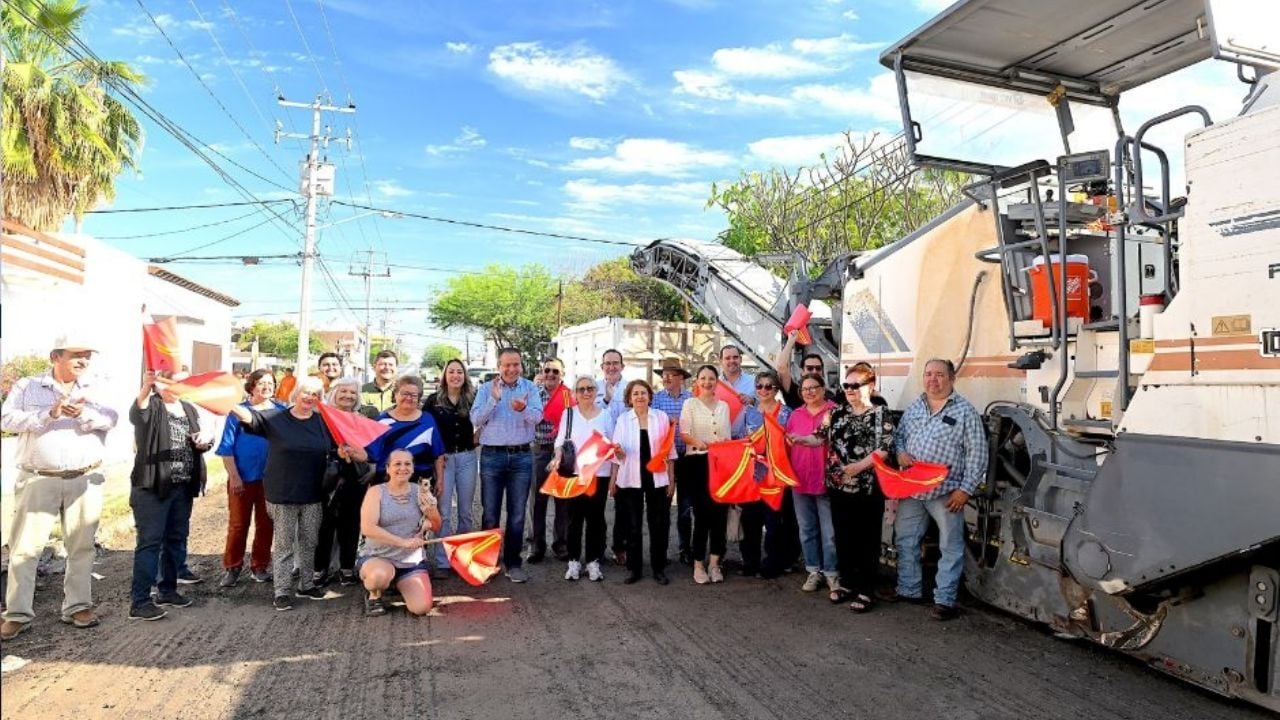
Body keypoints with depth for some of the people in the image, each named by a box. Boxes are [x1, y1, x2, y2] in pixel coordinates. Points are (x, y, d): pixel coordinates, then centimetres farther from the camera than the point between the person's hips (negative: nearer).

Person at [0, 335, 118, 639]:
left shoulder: (95, 389, 8)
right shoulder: (26, 387, 5)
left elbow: (111, 418, -7)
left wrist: (83, 413, -27)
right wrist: (48, 414, -21)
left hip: (85, 480, 2)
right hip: (38, 480, -1)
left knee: (82, 545, 7)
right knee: (25, 547, 1)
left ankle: (77, 606, 18)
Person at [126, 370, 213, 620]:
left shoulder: (190, 410, 14)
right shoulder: (151, 406, -6)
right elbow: (136, 415, -30)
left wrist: (204, 442, -1)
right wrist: (145, 388, -49)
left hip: (183, 487, 7)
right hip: (152, 487, -7)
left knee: (177, 539, 14)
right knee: (150, 542, -6)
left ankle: (167, 590, 28)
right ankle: (139, 602, -1)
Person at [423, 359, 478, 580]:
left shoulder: (472, 399, 3)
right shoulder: (433, 400, 0)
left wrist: (475, 439, -2)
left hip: (467, 458, 2)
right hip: (441, 458, -2)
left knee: (465, 511, 9)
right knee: (443, 512, -1)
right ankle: (442, 562, 5)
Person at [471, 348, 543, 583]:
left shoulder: (530, 388, 4)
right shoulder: (486, 389, 4)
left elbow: (538, 416, -11)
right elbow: (475, 419, -7)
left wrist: (523, 409, -32)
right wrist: (494, 399, -21)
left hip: (521, 457, 0)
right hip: (492, 456, 0)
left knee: (517, 514, 6)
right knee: (490, 513, 5)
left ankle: (513, 563, 15)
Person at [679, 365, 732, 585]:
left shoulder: (724, 406, 13)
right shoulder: (690, 404, 1)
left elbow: (728, 437, 14)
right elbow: (684, 434, -9)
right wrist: (697, 442, -27)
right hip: (697, 463, -4)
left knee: (720, 512, 0)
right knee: (702, 513, -5)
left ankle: (714, 563, 10)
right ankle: (698, 564, 5)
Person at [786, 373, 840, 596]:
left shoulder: (834, 411, -3)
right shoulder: (795, 414, 11)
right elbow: (787, 445, 13)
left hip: (825, 479, -4)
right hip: (799, 480, 5)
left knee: (829, 531, 2)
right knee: (807, 529, 13)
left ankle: (832, 574, 14)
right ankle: (814, 571, 24)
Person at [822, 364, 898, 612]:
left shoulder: (882, 415, -6)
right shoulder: (838, 412, 10)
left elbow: (883, 450, -14)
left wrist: (857, 467, -22)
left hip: (868, 488, -5)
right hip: (839, 487, 5)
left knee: (867, 541, 5)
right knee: (843, 538, 14)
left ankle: (865, 591, 15)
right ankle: (847, 582, 29)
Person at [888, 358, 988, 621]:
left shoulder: (965, 411, -6)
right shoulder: (914, 408, 9)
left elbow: (977, 454, -8)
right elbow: (899, 435, 19)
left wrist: (965, 489, -13)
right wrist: (900, 452, -4)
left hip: (946, 492, -5)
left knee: (950, 546, 4)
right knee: (905, 540, 13)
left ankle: (944, 599, 15)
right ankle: (909, 589, 28)